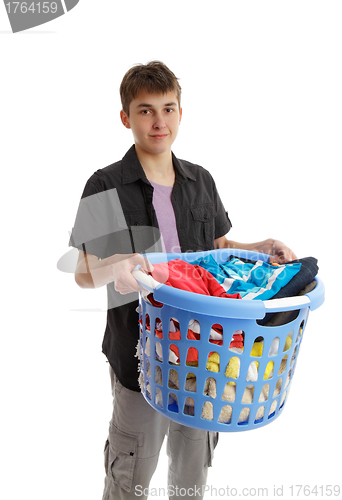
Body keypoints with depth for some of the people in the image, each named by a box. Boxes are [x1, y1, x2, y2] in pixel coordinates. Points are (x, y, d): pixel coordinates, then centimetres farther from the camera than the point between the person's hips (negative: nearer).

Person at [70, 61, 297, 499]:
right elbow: (84, 274, -9)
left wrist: (262, 248, -2)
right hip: (139, 350, -4)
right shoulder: (105, 187, -9)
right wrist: (115, 266, -30)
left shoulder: (201, 181, 5)